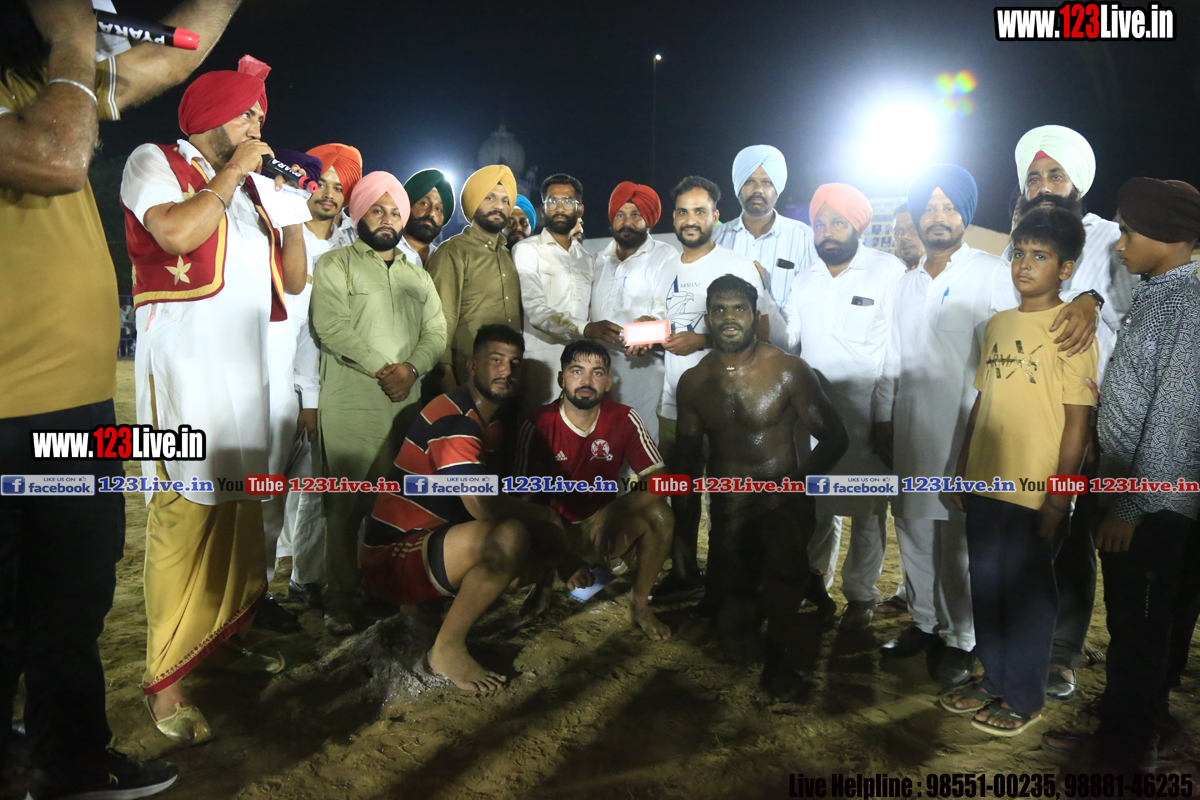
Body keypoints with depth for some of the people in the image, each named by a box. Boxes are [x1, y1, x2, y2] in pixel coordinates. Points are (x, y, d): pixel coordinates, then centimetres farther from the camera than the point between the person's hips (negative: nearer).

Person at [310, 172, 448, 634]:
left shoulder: (418, 276, 22)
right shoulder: (335, 265, 6)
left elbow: (437, 333, 12)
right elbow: (331, 328, -8)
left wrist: (412, 368, -8)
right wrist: (383, 369, -11)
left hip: (406, 405, 4)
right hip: (350, 404, -4)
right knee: (346, 503, -5)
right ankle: (340, 599, 2)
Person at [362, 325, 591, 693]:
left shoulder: (489, 423, 13)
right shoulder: (453, 416, -19)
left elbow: (503, 498, 13)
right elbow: (481, 504, -30)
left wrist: (560, 557, 2)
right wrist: (544, 516, -12)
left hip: (428, 543, 10)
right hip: (393, 561, -10)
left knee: (528, 562, 8)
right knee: (508, 536, -30)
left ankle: (430, 606, 7)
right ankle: (446, 650, -13)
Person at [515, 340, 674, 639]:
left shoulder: (624, 419, -9)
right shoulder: (537, 424, -15)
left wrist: (619, 513, -32)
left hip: (601, 525, 2)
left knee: (660, 515, -25)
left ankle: (640, 606, -3)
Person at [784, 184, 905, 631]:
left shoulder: (888, 273, -5)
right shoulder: (804, 281, 12)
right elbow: (786, 341, 15)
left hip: (867, 409, -4)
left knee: (866, 505, 5)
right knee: (815, 498, 13)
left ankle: (861, 594, 21)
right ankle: (815, 578, 31)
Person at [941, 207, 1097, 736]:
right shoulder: (997, 325, 9)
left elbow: (1078, 423, -11)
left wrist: (1057, 499, -13)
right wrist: (962, 469, 12)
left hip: (1036, 492, -6)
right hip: (986, 484, 6)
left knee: (1027, 593, 7)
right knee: (986, 587, 16)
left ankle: (1025, 697, 24)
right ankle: (994, 678, 34)